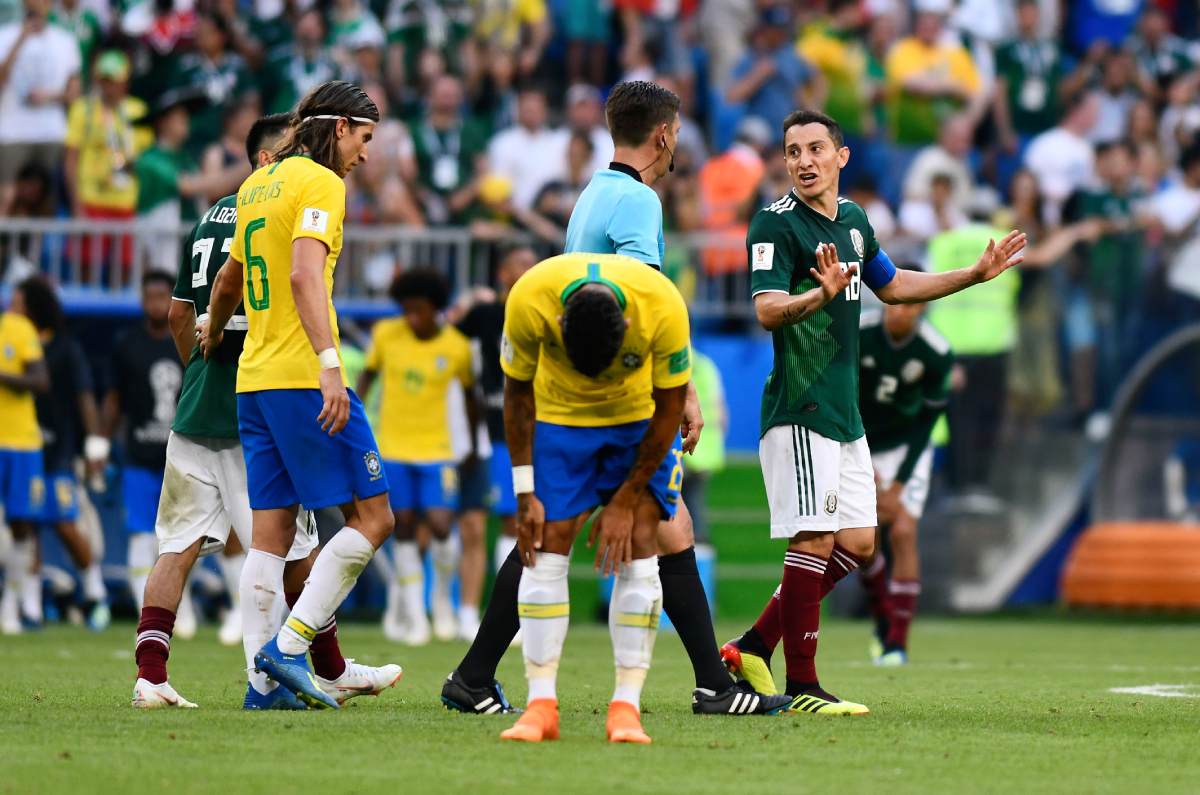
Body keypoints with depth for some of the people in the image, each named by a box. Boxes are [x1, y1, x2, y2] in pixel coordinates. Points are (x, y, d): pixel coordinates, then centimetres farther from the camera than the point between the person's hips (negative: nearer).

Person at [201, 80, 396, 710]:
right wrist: (329, 365, -31)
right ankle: (289, 647, -11)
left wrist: (213, 336, 52)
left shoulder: (257, 184, 18)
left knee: (272, 533, 6)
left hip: (254, 377, 9)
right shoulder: (320, 183, -8)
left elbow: (229, 278, 33)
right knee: (372, 517, -4)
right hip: (302, 376, -9)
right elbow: (306, 275, -23)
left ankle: (263, 680, 1)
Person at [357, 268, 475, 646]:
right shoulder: (386, 334, -3)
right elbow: (368, 373, 12)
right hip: (392, 448, 1)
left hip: (436, 450, -1)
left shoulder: (457, 347, -6)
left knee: (440, 527, -11)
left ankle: (442, 598, 16)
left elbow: (470, 391, 8)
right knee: (404, 527, 2)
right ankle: (413, 614, 10)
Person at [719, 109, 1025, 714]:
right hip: (799, 409, -9)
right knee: (815, 540, -10)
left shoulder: (852, 219, 13)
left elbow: (892, 286, 29)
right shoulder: (776, 223, -11)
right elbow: (768, 311, -23)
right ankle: (801, 686, -5)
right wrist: (823, 293, -41)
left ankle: (755, 645, 14)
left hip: (844, 412, 9)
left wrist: (977, 273, 27)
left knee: (857, 544, 8)